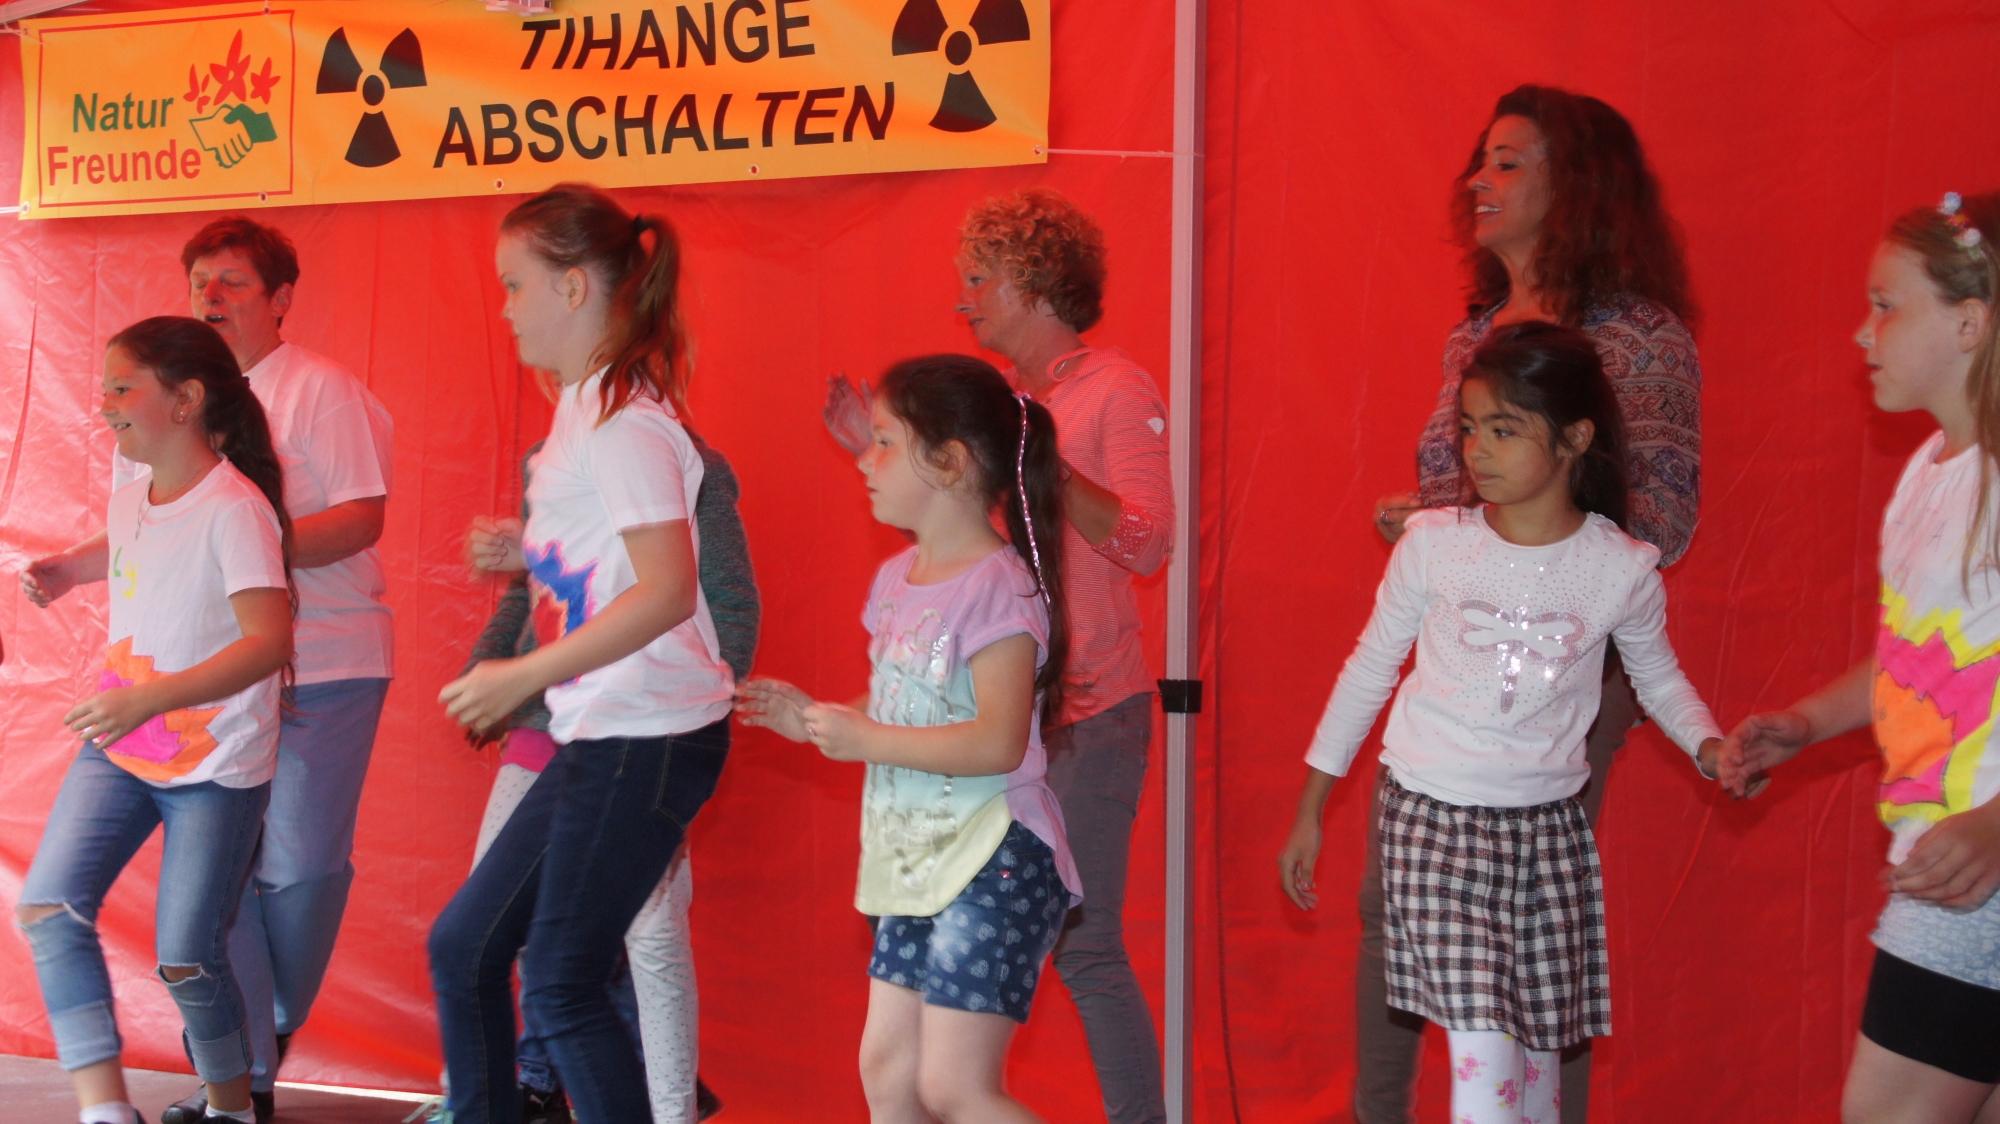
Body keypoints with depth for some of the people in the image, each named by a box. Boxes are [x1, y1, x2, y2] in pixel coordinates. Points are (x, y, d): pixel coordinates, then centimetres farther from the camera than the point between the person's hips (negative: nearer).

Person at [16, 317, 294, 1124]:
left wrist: (152, 698, -34)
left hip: (217, 762, -7)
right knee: (47, 907, -12)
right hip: (120, 748, 7)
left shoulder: (234, 509, -16)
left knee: (187, 957, -3)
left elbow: (270, 641, -26)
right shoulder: (125, 503, 8)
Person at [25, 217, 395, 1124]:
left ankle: (272, 1037, 22)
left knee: (297, 863, -1)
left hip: (323, 670, -5)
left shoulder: (319, 390, -4)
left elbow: (362, 519, -13)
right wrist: (72, 567, 4)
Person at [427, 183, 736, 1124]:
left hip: (649, 736, -10)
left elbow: (668, 590, -24)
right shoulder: (582, 409, 14)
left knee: (561, 987, -6)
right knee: (464, 947, 13)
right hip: (599, 736, 10)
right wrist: (525, 549, 12)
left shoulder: (622, 419, -14)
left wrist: (523, 677, -23)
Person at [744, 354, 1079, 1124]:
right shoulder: (897, 580, 11)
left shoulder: (998, 589, -17)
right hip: (918, 861, 9)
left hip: (992, 864, -9)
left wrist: (863, 740, -23)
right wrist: (812, 719, 5)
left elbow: (996, 743, -26)